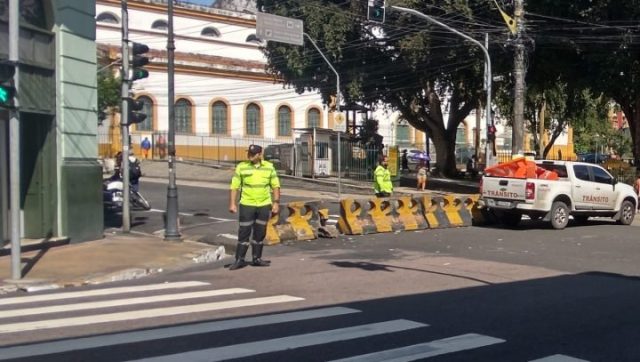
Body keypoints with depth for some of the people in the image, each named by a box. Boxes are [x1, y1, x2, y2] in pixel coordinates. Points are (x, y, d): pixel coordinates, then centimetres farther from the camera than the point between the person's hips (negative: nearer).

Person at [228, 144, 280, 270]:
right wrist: (232, 204, -8)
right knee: (244, 232, -1)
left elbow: (275, 186, 7)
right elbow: (234, 186, -2)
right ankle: (239, 260, 5)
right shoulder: (241, 167, -4)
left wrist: (276, 202, 0)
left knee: (260, 234, 9)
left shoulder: (269, 167, 2)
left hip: (264, 205, 2)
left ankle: (257, 259, 19)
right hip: (247, 205, -2)